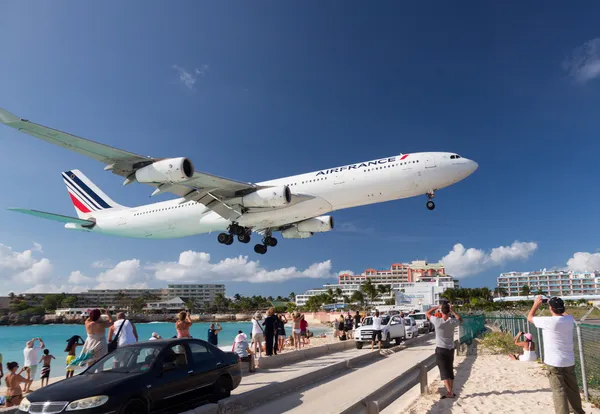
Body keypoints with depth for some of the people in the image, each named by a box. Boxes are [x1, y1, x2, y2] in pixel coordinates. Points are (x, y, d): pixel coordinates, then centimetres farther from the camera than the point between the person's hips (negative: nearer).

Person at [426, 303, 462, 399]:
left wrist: (437, 307, 6)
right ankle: (450, 392, 23)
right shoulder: (452, 322, -9)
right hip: (450, 349, 3)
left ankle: (449, 392, -13)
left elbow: (427, 313, 2)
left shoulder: (437, 321, -15)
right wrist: (452, 311, 10)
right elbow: (460, 319, 15)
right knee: (450, 371, 16)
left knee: (444, 372, -2)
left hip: (440, 349, -3)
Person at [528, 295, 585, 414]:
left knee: (559, 391, -3)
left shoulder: (548, 321, -19)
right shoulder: (570, 320, -2)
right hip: (569, 361, 6)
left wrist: (536, 304, 8)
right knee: (573, 389, 20)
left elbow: (530, 317, -2)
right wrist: (558, 305, 24)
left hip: (554, 362, -6)